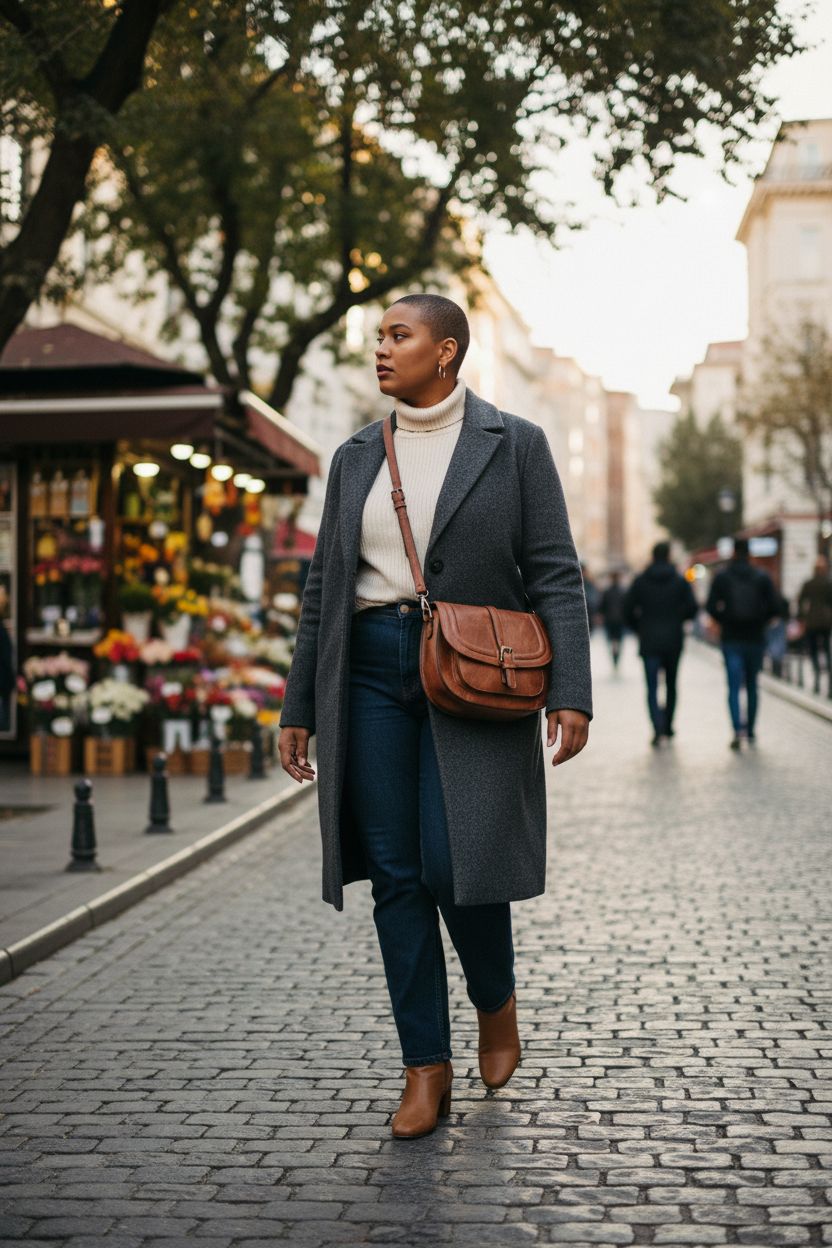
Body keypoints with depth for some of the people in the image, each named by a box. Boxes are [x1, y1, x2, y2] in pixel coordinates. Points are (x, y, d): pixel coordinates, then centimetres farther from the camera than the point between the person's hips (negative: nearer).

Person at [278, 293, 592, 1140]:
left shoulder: (514, 444, 2)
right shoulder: (357, 457, 13)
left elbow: (555, 574, -2)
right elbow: (325, 584, 15)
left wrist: (570, 690, -12)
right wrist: (299, 706, 11)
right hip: (372, 673, 4)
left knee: (455, 864, -10)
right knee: (395, 874, 2)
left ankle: (496, 1002, 21)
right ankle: (426, 1067, 12)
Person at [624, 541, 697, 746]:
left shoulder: (640, 581, -1)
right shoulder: (680, 581, 0)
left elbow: (627, 609, -4)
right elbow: (692, 608, -6)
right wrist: (676, 619, 13)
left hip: (649, 642, -1)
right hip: (673, 641, 1)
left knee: (652, 687, -4)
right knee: (671, 684, 17)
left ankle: (658, 726, -22)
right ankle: (668, 724, 22)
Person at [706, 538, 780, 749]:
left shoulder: (721, 577, -2)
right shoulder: (762, 577, 0)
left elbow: (711, 607, -9)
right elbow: (774, 606, -6)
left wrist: (724, 621, 8)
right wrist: (760, 621, 10)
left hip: (731, 639, -1)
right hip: (755, 638, 1)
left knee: (734, 687, -4)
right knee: (752, 686, 15)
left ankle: (738, 729, -22)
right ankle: (750, 731, 20)